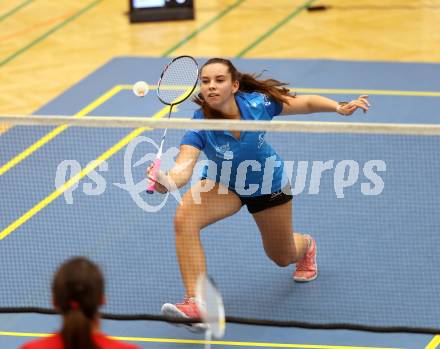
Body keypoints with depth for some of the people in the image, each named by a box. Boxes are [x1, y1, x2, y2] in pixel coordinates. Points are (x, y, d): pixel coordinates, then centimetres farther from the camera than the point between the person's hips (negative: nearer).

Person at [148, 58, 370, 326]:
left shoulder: (257, 104, -31)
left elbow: (307, 103, -15)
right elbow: (184, 166, -46)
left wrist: (340, 107, -31)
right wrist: (167, 182, -68)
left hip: (268, 184, 1)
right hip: (222, 183, 0)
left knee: (283, 258, 19)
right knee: (184, 220, -31)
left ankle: (306, 245, 58)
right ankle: (196, 303, -26)